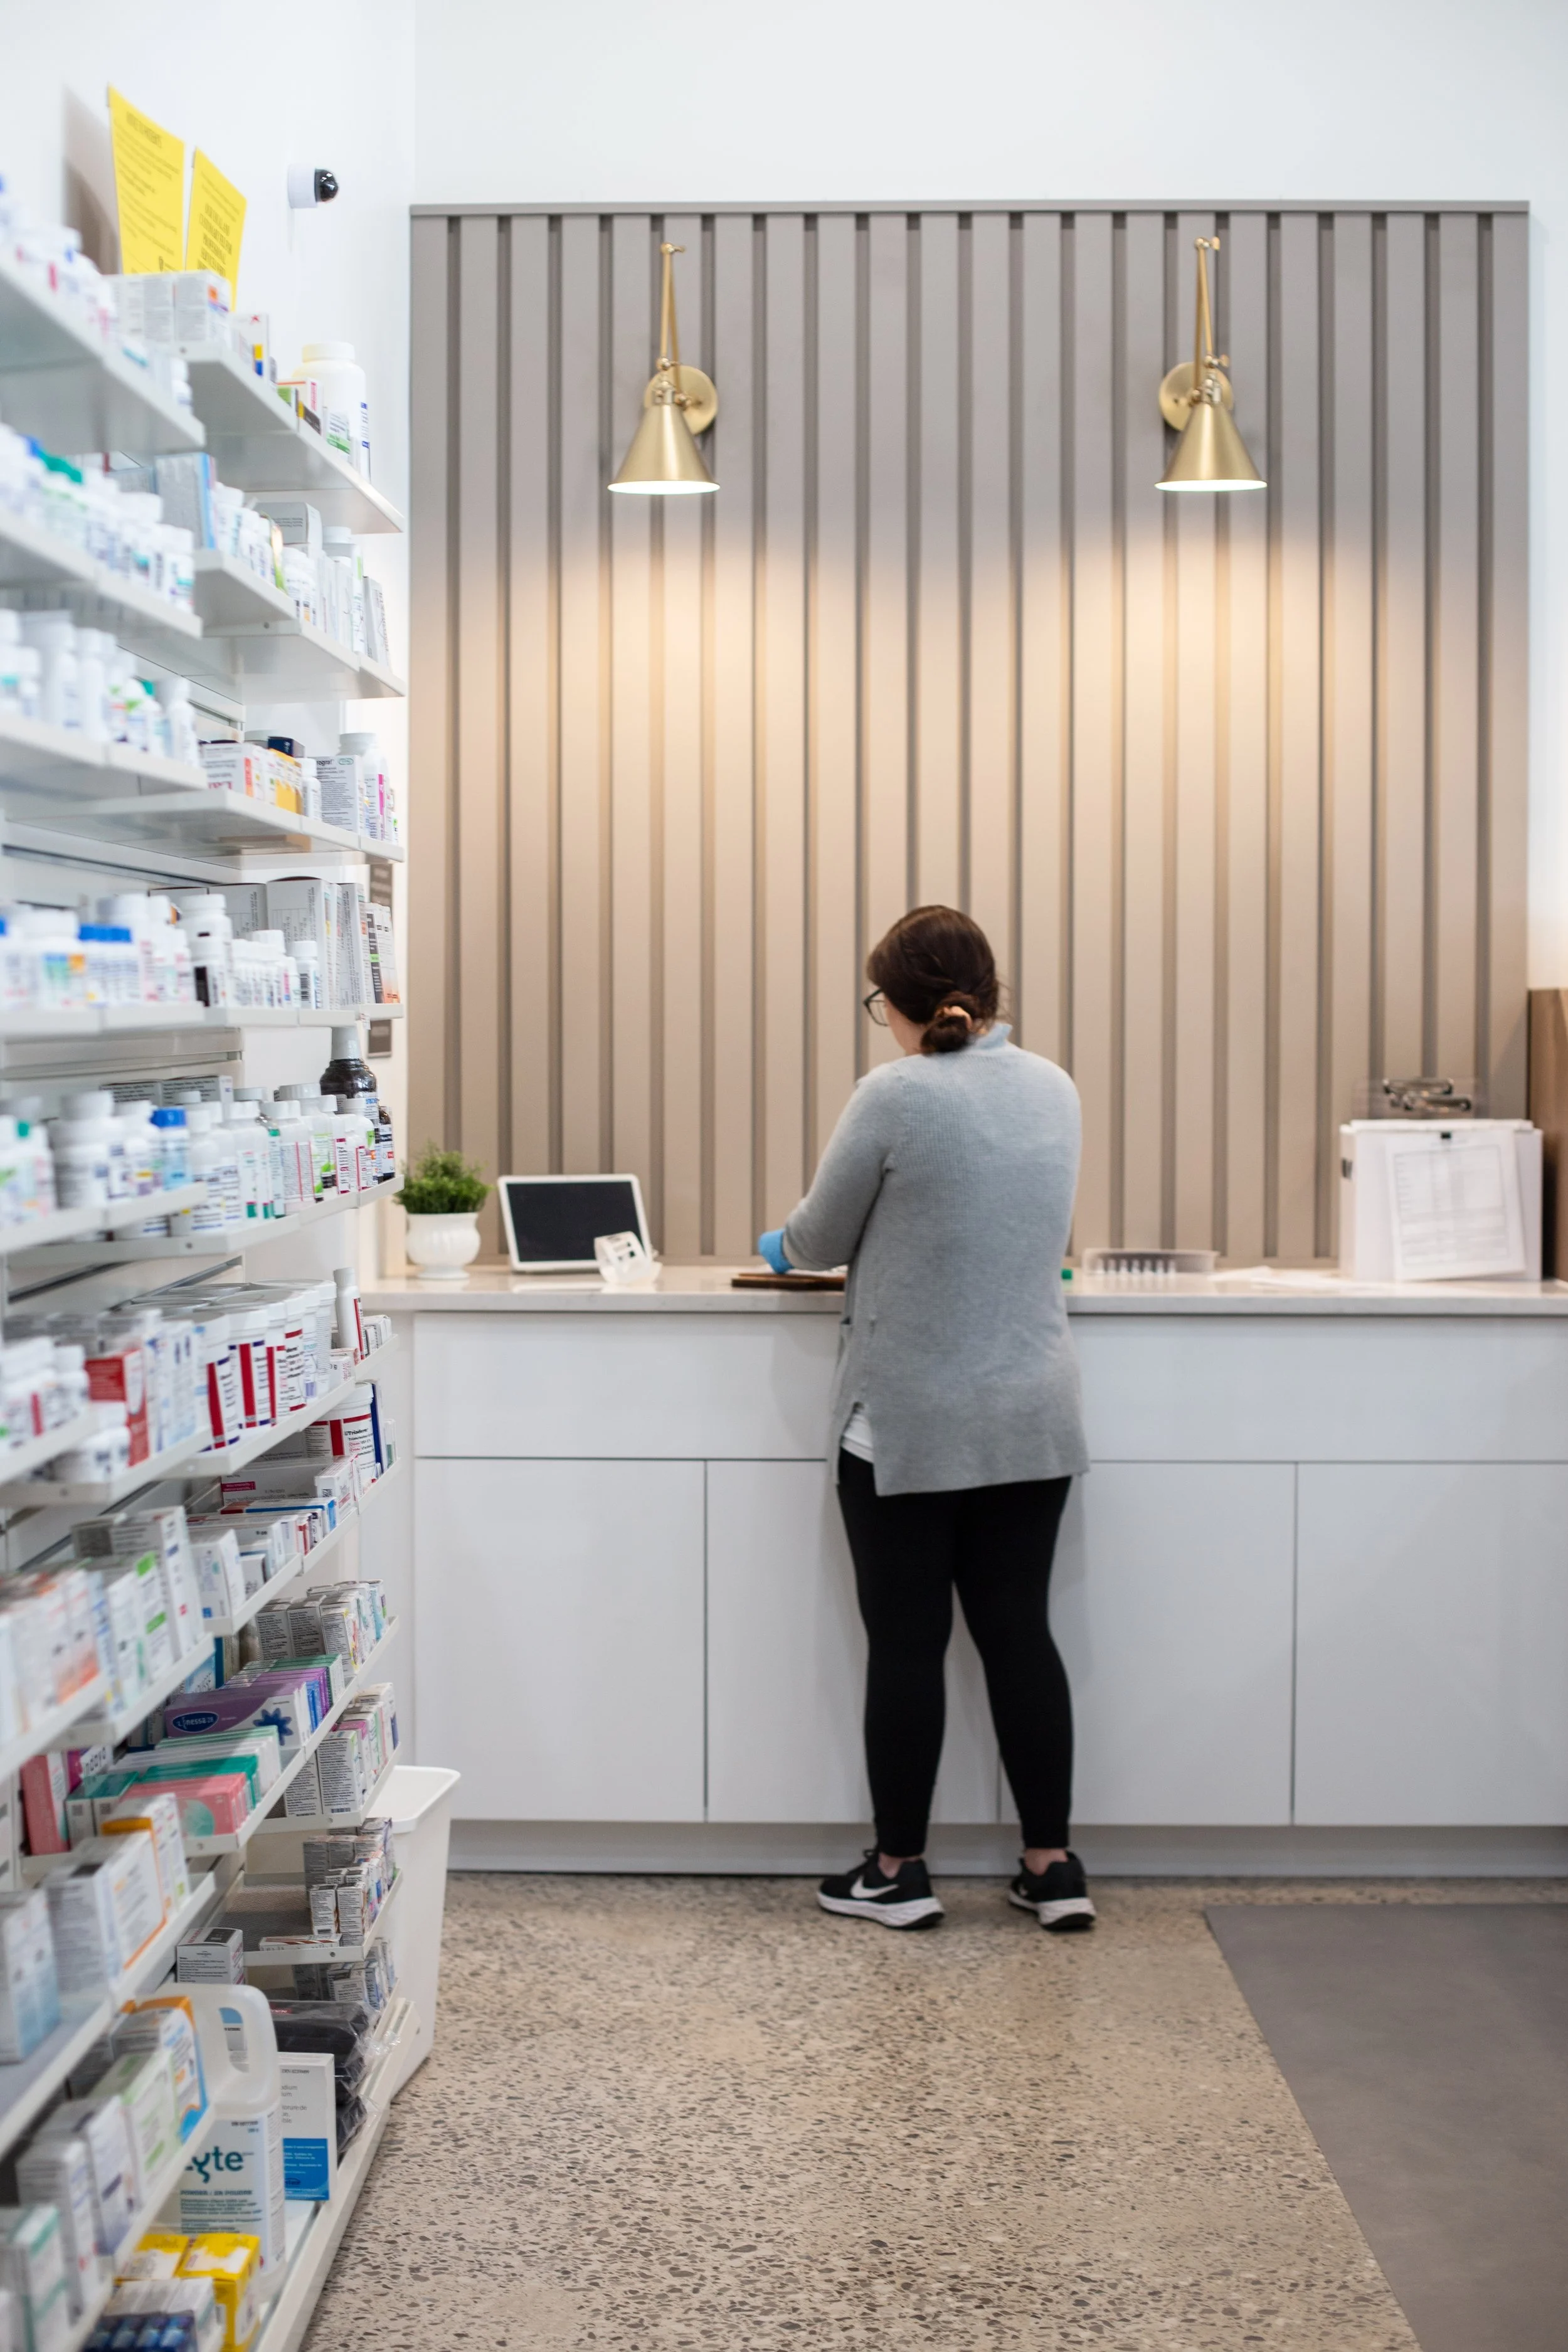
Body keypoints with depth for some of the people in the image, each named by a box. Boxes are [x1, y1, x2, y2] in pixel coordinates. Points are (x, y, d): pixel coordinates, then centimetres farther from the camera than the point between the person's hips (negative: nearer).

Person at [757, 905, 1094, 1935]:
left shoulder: (896, 1097, -15)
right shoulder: (1055, 1090, 3)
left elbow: (822, 1239, -5)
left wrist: (781, 1247, 18)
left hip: (907, 1424, -5)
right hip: (1033, 1421, 5)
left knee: (907, 1643, 5)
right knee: (1020, 1630, 11)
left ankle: (899, 1871, 16)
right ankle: (1053, 1866, 16)